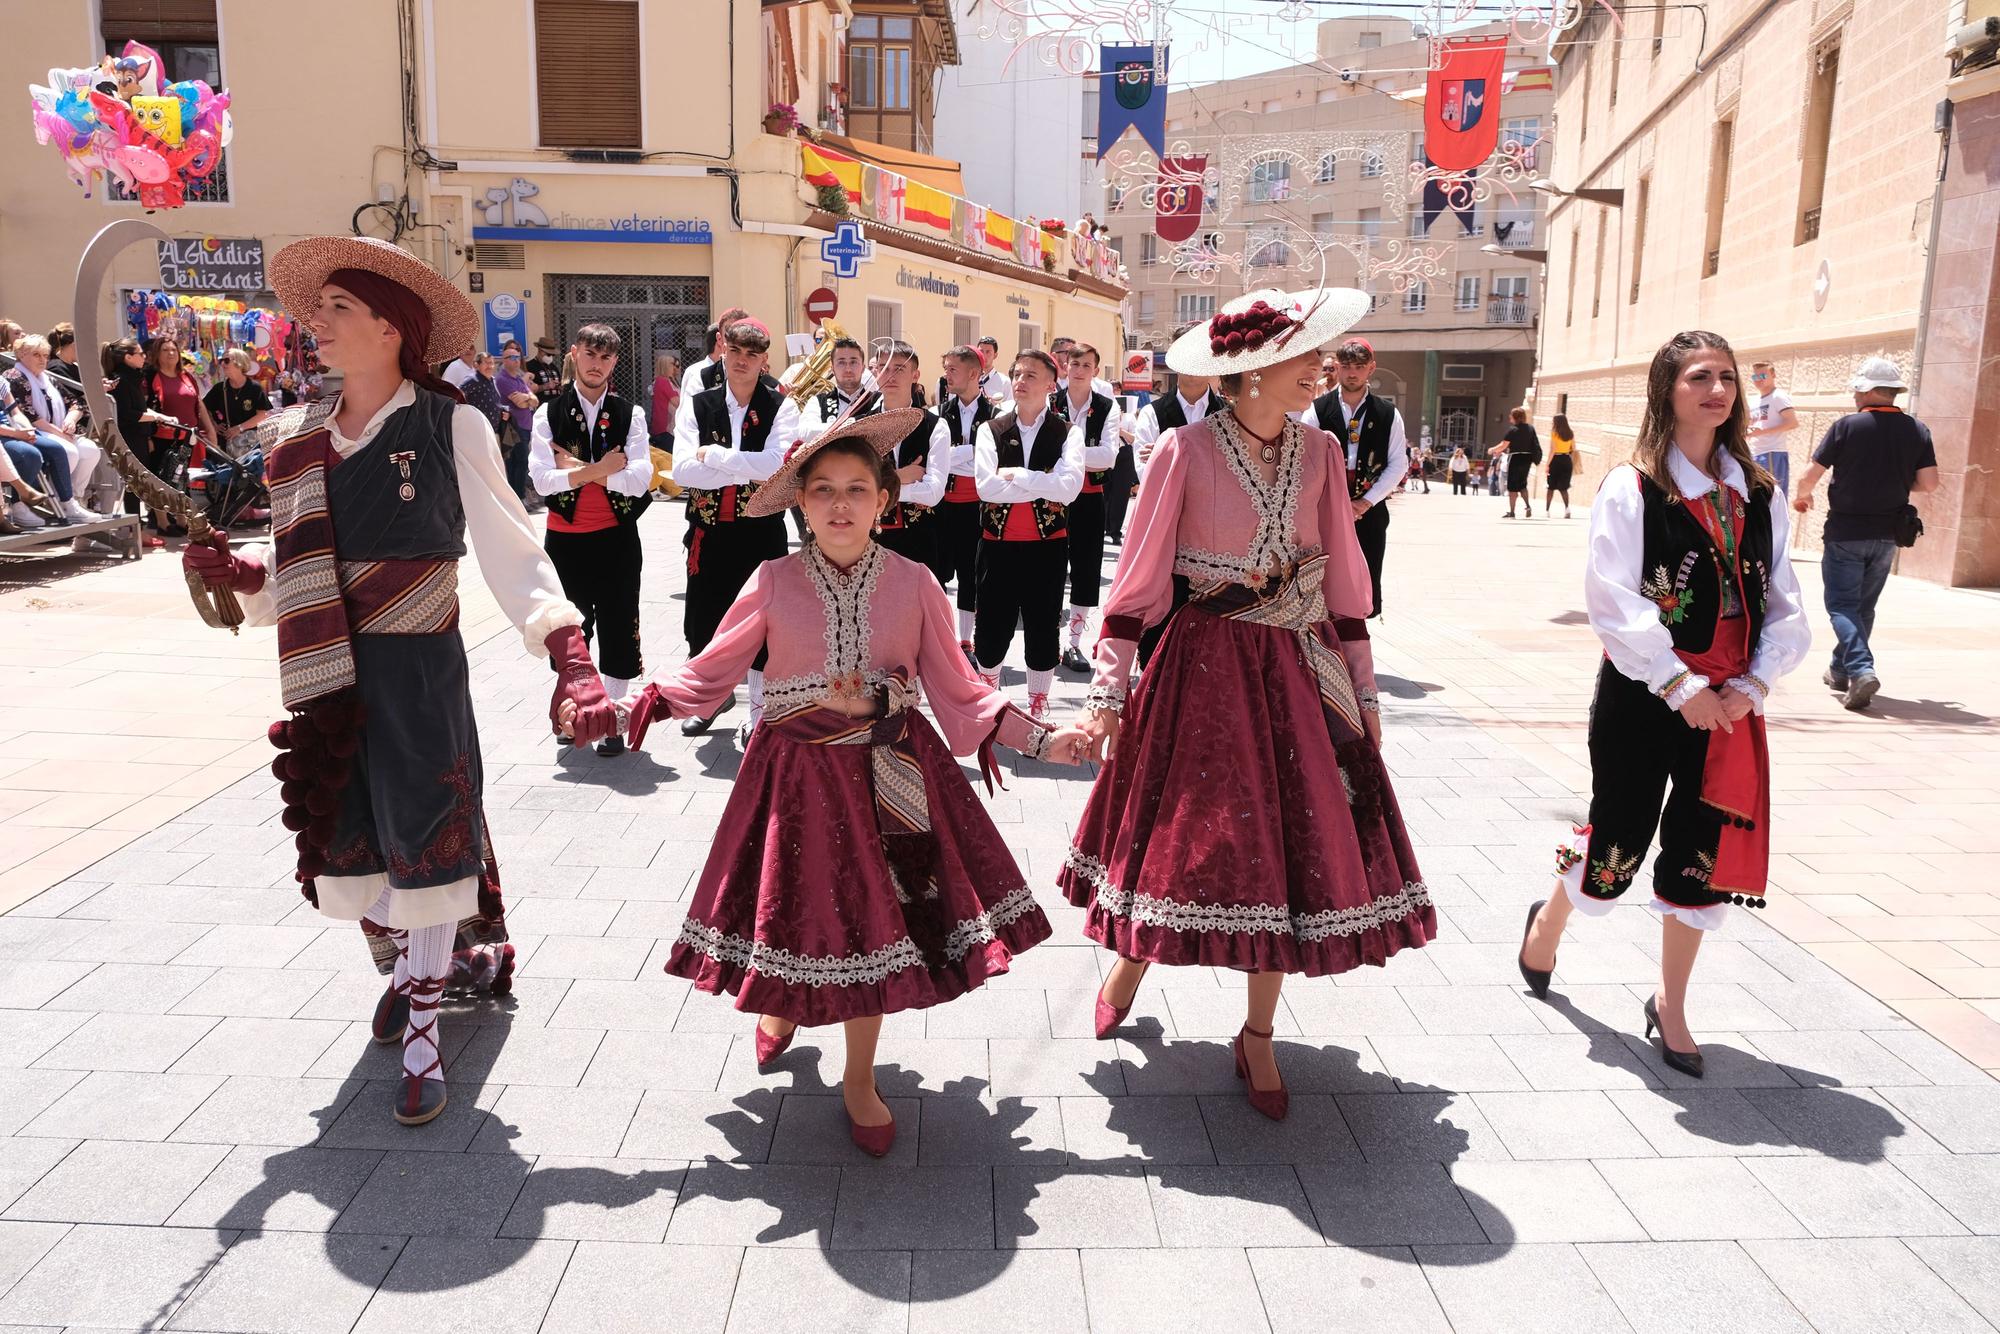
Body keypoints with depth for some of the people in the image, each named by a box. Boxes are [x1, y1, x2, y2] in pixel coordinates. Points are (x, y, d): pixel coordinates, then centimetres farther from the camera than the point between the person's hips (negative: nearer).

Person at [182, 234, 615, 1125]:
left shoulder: (450, 426, -6)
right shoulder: (302, 439, 9)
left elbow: (510, 550, -10)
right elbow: (294, 568, 15)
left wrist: (570, 658, -21)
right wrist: (238, 571, -7)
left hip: (419, 669, -5)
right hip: (327, 677, 5)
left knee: (426, 845, 1)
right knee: (342, 848, 12)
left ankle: (421, 1033, 20)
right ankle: (403, 965, 43)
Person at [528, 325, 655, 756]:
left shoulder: (630, 414, -1)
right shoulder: (549, 413, 0)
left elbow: (640, 478, -13)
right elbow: (540, 478, -12)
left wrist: (578, 470, -14)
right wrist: (600, 470, -18)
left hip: (617, 538, -1)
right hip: (565, 539, 1)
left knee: (617, 629, 3)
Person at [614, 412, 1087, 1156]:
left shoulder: (913, 584, -4)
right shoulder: (774, 583, -5)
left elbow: (957, 691, 1)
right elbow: (712, 671, 3)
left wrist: (1040, 740, -5)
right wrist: (639, 704, -9)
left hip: (887, 777, 0)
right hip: (797, 776, 0)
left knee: (870, 921, 6)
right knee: (798, 908, 10)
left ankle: (859, 1080, 28)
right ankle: (782, 1006, 48)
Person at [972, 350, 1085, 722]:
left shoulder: (1068, 433, 1)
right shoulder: (991, 430, 4)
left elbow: (1069, 486, -17)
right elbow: (985, 485, -12)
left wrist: (1015, 474, -15)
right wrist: (1043, 487, -14)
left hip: (1048, 545, 0)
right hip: (998, 543, 1)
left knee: (1043, 628, 7)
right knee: (991, 626, 5)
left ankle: (1038, 707, 24)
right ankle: (988, 690, 33)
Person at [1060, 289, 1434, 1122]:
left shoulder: (1319, 452, 2)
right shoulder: (1185, 452, -10)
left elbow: (1344, 581, 8)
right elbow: (1138, 581, -8)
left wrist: (1363, 689, 9)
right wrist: (1107, 694, -10)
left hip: (1297, 673, 4)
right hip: (1202, 669, -4)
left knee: (1292, 844, 5)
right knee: (1178, 832, 7)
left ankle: (1258, 1037, 23)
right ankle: (1132, 963, 39)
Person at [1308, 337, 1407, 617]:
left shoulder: (1388, 414, 5)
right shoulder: (1318, 409, 0)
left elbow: (1399, 464, 5)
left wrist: (1367, 501, -5)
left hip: (1369, 510, 2)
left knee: (1367, 581, 1)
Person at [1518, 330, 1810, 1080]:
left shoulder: (1759, 496, 7)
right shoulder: (1631, 489, -8)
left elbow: (1784, 607, 6)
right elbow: (1616, 603, -16)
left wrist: (1753, 685, -8)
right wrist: (1682, 687, -18)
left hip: (1730, 703, 5)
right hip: (1644, 698, -4)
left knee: (1703, 855, 9)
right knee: (1618, 840, 7)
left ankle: (1670, 1006, 26)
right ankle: (1549, 922, 38)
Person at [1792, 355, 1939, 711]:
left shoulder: (1847, 426, -11)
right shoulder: (1917, 430, 0)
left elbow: (1809, 476, -11)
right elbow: (1928, 484, -2)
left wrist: (1803, 496, 11)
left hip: (1845, 532, -5)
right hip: (1887, 535, 5)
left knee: (1841, 605, 0)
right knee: (1864, 606, 17)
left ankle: (1861, 669, -19)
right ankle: (1841, 671, 27)